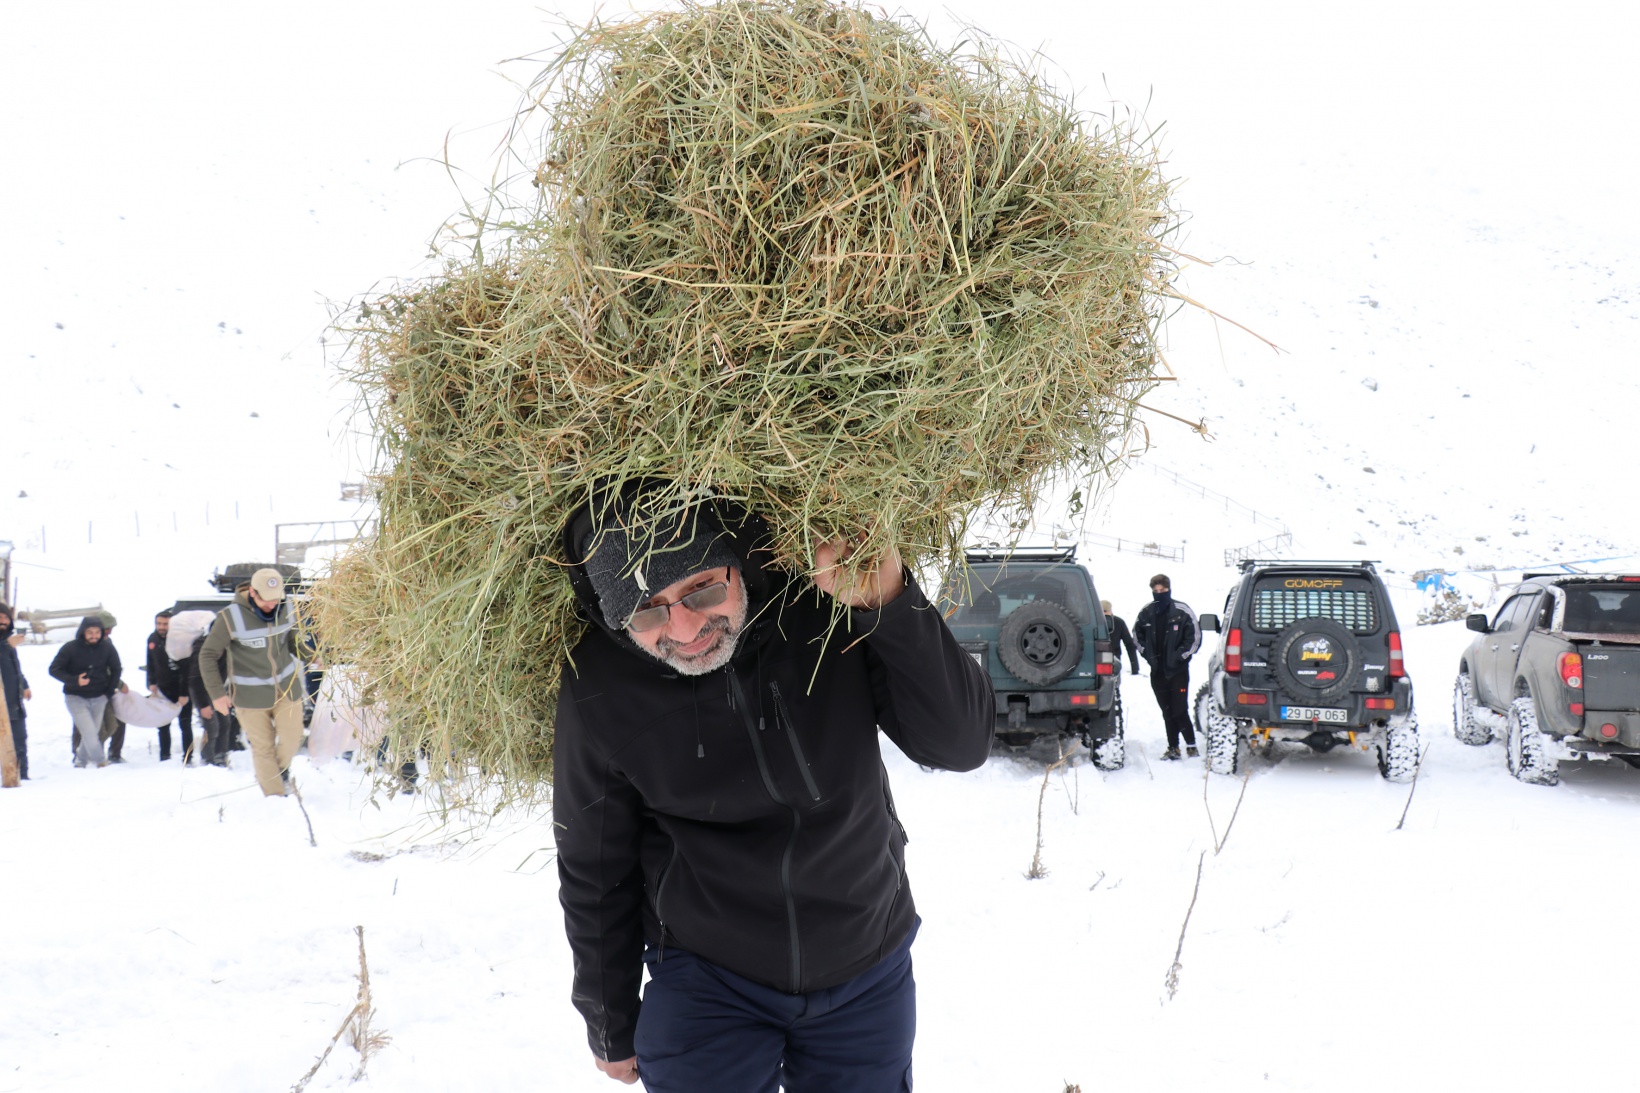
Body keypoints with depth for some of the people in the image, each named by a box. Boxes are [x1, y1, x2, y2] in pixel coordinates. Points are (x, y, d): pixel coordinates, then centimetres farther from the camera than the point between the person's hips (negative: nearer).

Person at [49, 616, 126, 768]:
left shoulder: (107, 647, -7)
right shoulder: (70, 648, -14)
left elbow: (116, 669, 8)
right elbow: (54, 669, -9)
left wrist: (109, 691, 1)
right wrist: (75, 680, -22)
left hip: (99, 698, 3)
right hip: (76, 697, -3)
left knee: (93, 733, 10)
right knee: (89, 732, -14)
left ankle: (81, 761, 28)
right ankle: (101, 762, -5)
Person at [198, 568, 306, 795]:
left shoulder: (287, 609, -7)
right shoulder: (231, 617, -19)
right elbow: (208, 655, -11)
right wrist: (216, 693, -14)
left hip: (287, 686, 3)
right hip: (251, 694, -3)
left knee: (291, 739, 2)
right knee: (263, 747, 5)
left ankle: (280, 768, 36)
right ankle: (275, 797, 21)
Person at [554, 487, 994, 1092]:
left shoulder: (833, 608, -19)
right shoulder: (597, 687, -18)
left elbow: (962, 744, -20)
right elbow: (594, 873, -4)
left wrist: (891, 604, -35)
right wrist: (611, 1024, 8)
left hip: (867, 975, 2)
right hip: (705, 982, -1)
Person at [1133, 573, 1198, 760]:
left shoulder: (1182, 612, -6)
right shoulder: (1145, 613, 5)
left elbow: (1193, 639, -3)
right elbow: (1137, 636, 17)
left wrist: (1179, 656, -10)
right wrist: (1149, 655, 5)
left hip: (1178, 670, -4)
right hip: (1157, 671, 4)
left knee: (1180, 710, -9)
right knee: (1167, 712, 9)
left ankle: (1191, 745, 2)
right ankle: (1173, 747, 15)